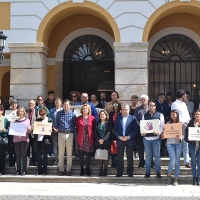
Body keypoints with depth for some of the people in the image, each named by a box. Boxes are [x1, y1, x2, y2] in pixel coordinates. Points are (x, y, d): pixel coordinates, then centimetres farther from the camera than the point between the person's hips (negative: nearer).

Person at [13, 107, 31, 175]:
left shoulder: (27, 120, 8)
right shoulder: (15, 121, 13)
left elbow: (29, 131, 6)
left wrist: (29, 129, -15)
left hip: (24, 139, -2)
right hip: (16, 139, 2)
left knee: (24, 154, -4)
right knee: (17, 155, 2)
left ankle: (24, 170, 1)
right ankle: (18, 170, 7)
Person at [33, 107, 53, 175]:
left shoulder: (49, 120, 2)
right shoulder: (37, 120, 12)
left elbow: (51, 129, 3)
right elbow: (34, 128, 12)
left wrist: (51, 131, -18)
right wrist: (33, 128, -9)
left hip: (45, 140, -3)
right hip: (38, 140, 3)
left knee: (44, 156, 4)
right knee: (38, 155, 6)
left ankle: (44, 171, 11)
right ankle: (39, 170, 13)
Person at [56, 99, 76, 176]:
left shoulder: (72, 114, 2)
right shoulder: (59, 113, 5)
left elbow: (74, 124, 5)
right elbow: (56, 123, 8)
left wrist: (72, 131, -9)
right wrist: (56, 129, -9)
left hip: (70, 134, -1)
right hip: (61, 134, 1)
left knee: (69, 153, 4)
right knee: (61, 153, 4)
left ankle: (69, 170, 11)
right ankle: (61, 170, 12)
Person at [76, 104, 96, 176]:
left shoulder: (92, 118, 3)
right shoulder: (78, 118, 6)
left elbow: (94, 128, 8)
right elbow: (77, 128, 12)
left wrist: (91, 135, 2)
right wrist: (80, 135, 5)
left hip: (89, 139, -1)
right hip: (81, 139, 1)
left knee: (88, 155, 2)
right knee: (81, 155, 3)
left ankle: (88, 169, 14)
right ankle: (82, 169, 12)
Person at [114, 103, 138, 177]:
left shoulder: (133, 118, 2)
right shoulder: (118, 118, 9)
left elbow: (135, 130, -4)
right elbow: (115, 129, 6)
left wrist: (128, 137, -14)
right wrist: (119, 137, -9)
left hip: (129, 140, -2)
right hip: (120, 140, 2)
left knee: (130, 158, 3)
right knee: (120, 157, 3)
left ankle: (130, 173, 12)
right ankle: (119, 173, 10)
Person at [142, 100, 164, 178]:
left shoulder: (160, 115, 4)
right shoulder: (145, 115, 11)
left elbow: (162, 126, -1)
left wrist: (158, 132, -19)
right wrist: (142, 132, -11)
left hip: (156, 137, -2)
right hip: (146, 138, 2)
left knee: (157, 155, 0)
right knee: (148, 155, 8)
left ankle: (158, 172, 9)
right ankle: (147, 172, 14)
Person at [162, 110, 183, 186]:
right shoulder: (168, 123, 9)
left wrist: (180, 137, -18)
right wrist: (163, 135, -12)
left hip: (179, 143, 0)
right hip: (170, 143, 0)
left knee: (177, 161, 2)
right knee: (173, 160, -14)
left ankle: (176, 179, 11)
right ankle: (169, 175, 10)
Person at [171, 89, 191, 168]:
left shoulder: (184, 104, 18)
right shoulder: (175, 104, -7)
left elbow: (187, 114, 19)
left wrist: (188, 120, -1)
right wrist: (183, 122, -13)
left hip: (186, 127, 8)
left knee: (186, 145, 8)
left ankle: (187, 162, 13)